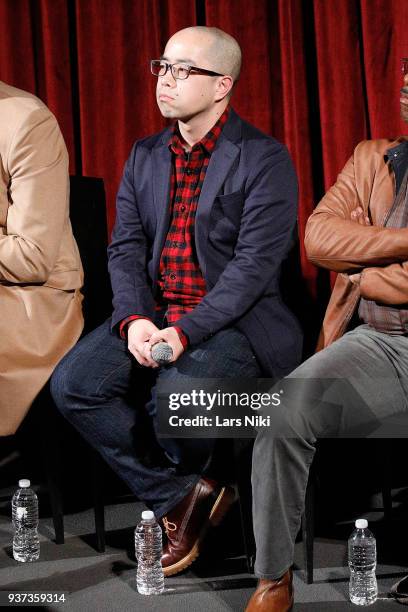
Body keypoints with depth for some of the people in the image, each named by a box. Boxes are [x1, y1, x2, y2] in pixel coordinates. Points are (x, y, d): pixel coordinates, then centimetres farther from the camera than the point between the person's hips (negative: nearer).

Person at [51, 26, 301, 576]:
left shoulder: (265, 159, -7)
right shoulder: (144, 157, 13)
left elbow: (255, 265, -15)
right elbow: (125, 249, 6)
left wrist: (185, 332, -25)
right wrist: (134, 320, -14)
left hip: (232, 320, -6)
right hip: (151, 314, 6)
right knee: (73, 385, -17)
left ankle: (188, 480, 9)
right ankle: (182, 497, -1)